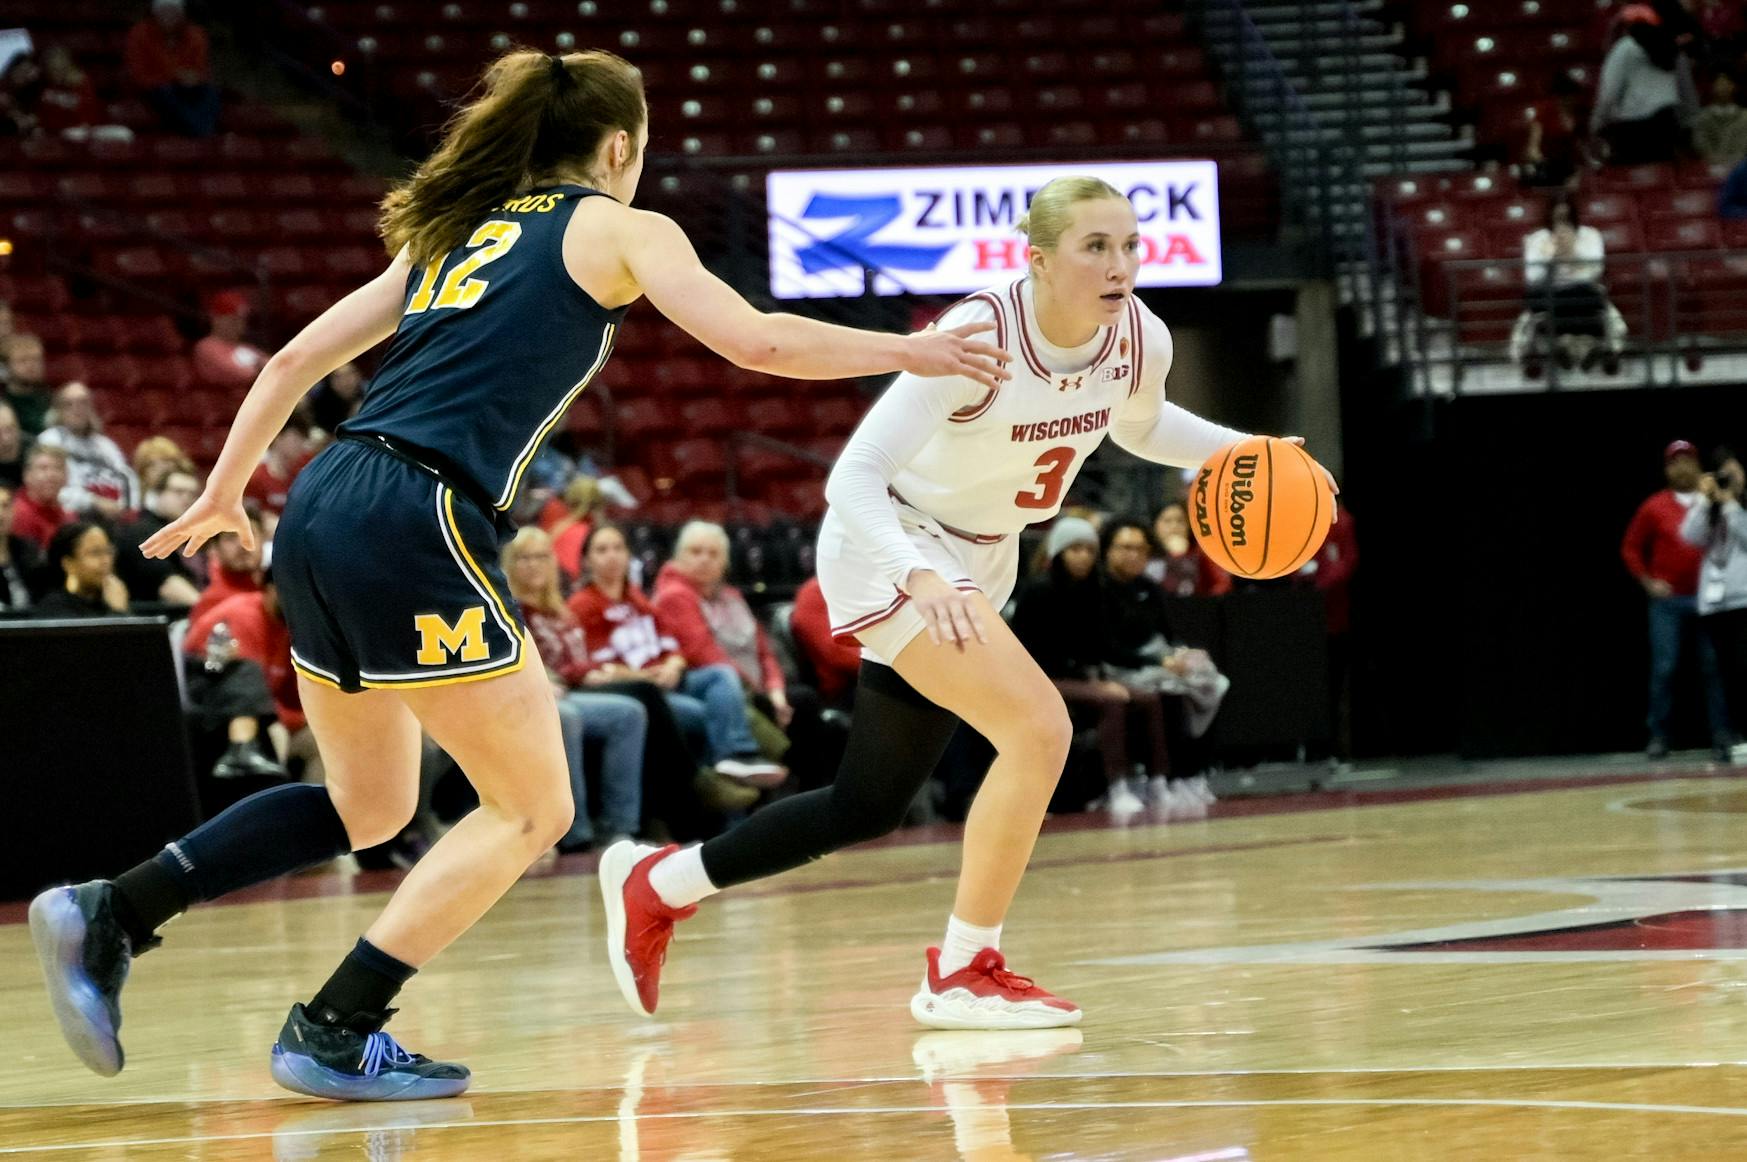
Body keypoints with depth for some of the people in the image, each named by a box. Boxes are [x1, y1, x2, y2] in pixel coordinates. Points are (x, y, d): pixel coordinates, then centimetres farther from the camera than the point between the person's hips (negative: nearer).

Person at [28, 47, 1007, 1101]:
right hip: (416, 528, -8)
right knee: (532, 808, 5)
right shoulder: (620, 230, 7)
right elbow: (758, 341, -3)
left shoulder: (456, 232, 25)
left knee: (368, 804, 23)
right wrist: (907, 352, 10)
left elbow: (298, 357, 24)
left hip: (321, 512, 8)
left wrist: (225, 492, 33)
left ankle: (110, 915, 10)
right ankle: (334, 1035, 0)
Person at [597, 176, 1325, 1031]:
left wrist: (1236, 451, -4)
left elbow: (1138, 425, 13)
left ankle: (655, 886, 33)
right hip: (891, 549, -7)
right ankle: (964, 973, -11)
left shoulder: (1140, 341, -12)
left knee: (868, 809, 15)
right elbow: (851, 480, -33)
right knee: (1040, 728, -25)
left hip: (980, 564, 7)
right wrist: (919, 580, -49)